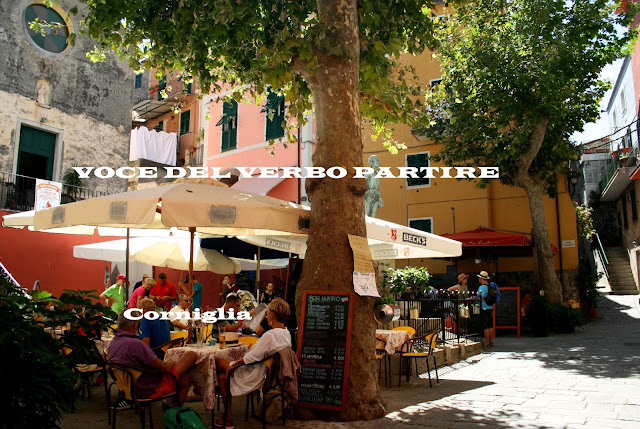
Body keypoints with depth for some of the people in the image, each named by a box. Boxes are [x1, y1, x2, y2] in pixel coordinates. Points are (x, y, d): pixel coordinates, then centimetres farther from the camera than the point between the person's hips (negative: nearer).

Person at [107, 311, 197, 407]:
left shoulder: (112, 343, 1)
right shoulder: (135, 343, -28)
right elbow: (164, 367, -22)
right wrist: (173, 363, 1)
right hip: (152, 390, -10)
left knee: (187, 377, 23)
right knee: (191, 355, -2)